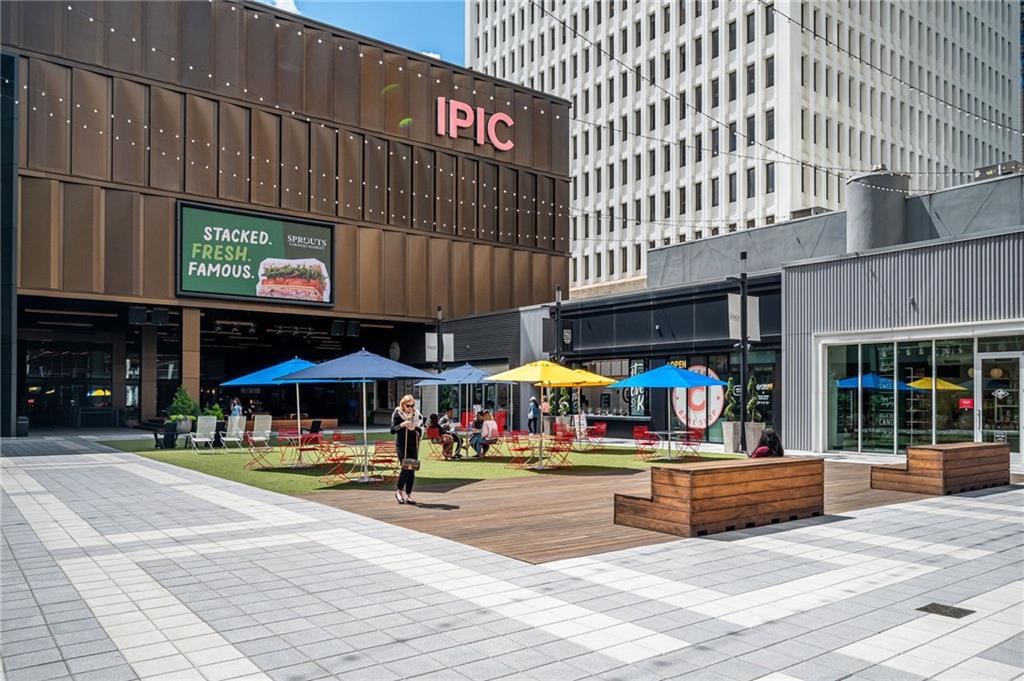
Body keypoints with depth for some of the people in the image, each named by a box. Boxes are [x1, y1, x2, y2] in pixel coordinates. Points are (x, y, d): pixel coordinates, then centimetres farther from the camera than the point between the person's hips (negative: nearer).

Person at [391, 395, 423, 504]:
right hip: (401, 444, -4)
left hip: (414, 445, 4)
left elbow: (421, 430, 6)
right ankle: (399, 491, 7)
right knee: (405, 468, -13)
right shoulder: (397, 414, -2)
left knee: (412, 470, 3)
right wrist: (401, 425, -22)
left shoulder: (417, 415, 7)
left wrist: (415, 428, -15)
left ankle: (408, 495, 12)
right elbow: (392, 430, -6)